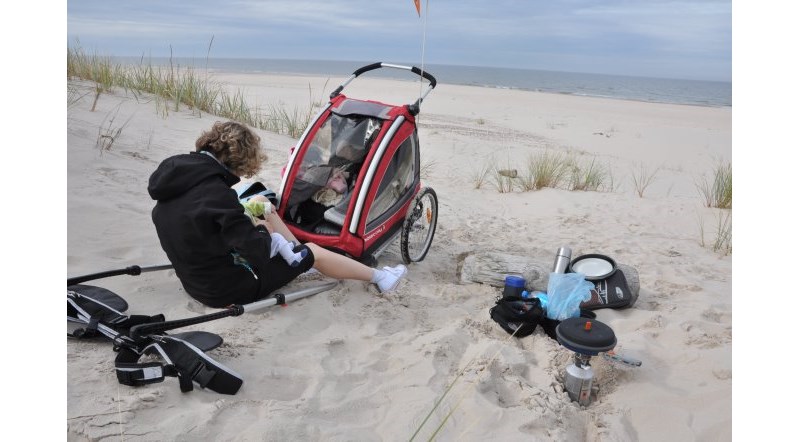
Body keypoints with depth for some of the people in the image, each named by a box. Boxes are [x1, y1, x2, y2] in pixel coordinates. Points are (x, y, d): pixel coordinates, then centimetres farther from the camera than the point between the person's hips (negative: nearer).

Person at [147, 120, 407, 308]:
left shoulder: (176, 173, -4)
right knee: (314, 252, 3)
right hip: (227, 286, -8)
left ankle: (299, 259, 35)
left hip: (197, 275, 8)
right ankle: (378, 277, 19)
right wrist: (264, 232, -7)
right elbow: (258, 253, -28)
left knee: (268, 218, 19)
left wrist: (241, 216, 4)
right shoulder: (216, 193, -31)